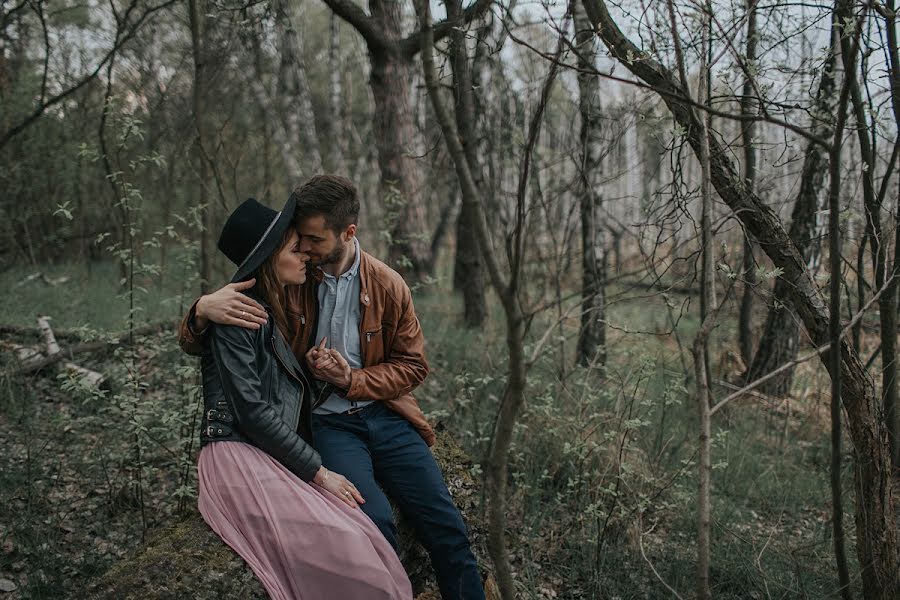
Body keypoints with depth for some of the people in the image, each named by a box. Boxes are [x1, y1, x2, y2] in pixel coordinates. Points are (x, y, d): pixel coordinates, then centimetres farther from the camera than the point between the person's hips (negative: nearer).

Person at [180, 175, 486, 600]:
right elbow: (195, 343, -2)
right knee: (376, 524, -26)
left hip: (385, 416, 2)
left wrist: (352, 380, -13)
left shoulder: (387, 285, -3)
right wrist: (203, 311, -27)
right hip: (326, 423, -2)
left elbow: (412, 365, 5)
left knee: (446, 529, -1)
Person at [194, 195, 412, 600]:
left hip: (279, 460, 8)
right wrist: (317, 471, -10)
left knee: (363, 539, -14)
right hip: (240, 458, -8)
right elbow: (251, 411, -13)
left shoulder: (279, 314, 20)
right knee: (343, 544, -25)